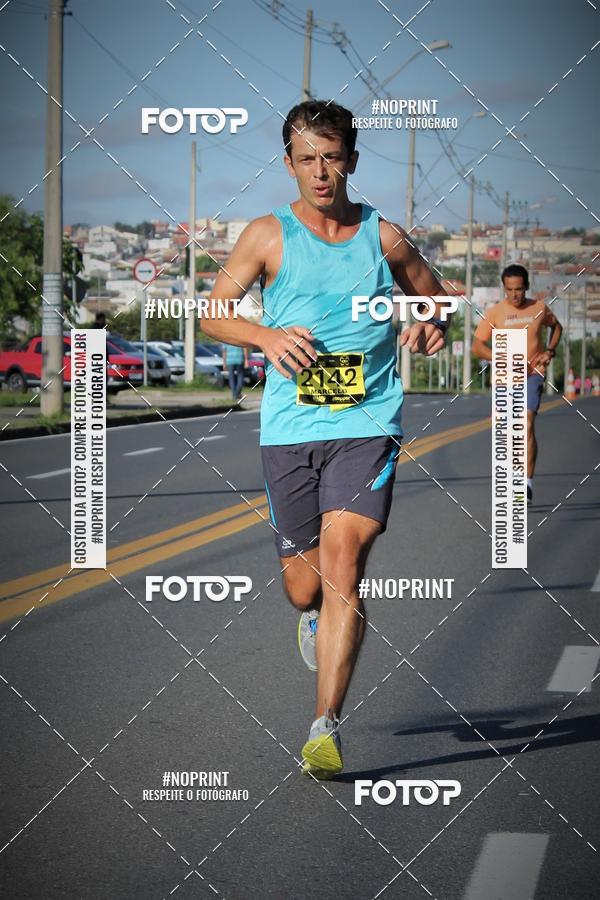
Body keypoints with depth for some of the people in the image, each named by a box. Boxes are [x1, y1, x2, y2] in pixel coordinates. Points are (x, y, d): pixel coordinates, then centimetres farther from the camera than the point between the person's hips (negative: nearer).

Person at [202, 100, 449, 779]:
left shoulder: (384, 238, 8)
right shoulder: (269, 235, 4)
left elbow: (436, 303, 22)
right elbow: (212, 313, 5)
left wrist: (429, 330, -2)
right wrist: (267, 335, -14)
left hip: (367, 425, -1)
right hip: (290, 430, 1)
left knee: (342, 564, -17)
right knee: (304, 586, 7)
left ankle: (325, 728, -15)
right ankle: (316, 617, 47)